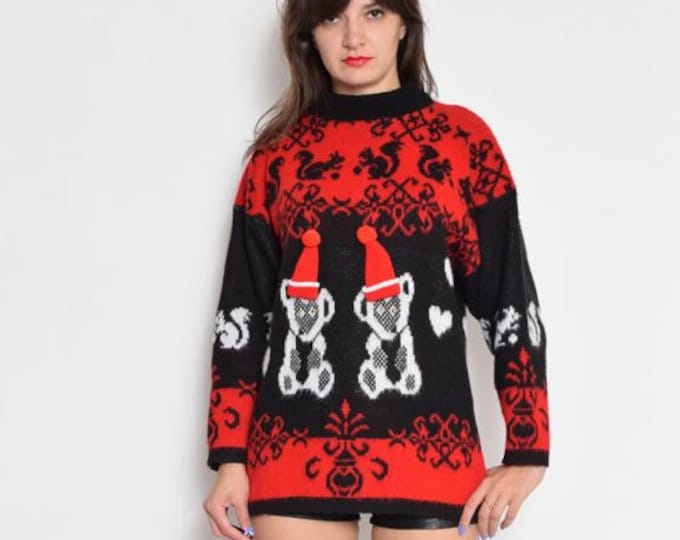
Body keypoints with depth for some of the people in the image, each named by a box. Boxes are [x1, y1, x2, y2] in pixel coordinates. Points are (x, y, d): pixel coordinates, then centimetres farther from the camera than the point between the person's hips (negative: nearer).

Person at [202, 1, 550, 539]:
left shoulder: (462, 138, 5)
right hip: (293, 451, 2)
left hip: (428, 449, -1)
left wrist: (526, 451, -1)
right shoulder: (278, 153, 10)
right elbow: (242, 311, 9)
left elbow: (510, 298, 4)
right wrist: (230, 457, 3)